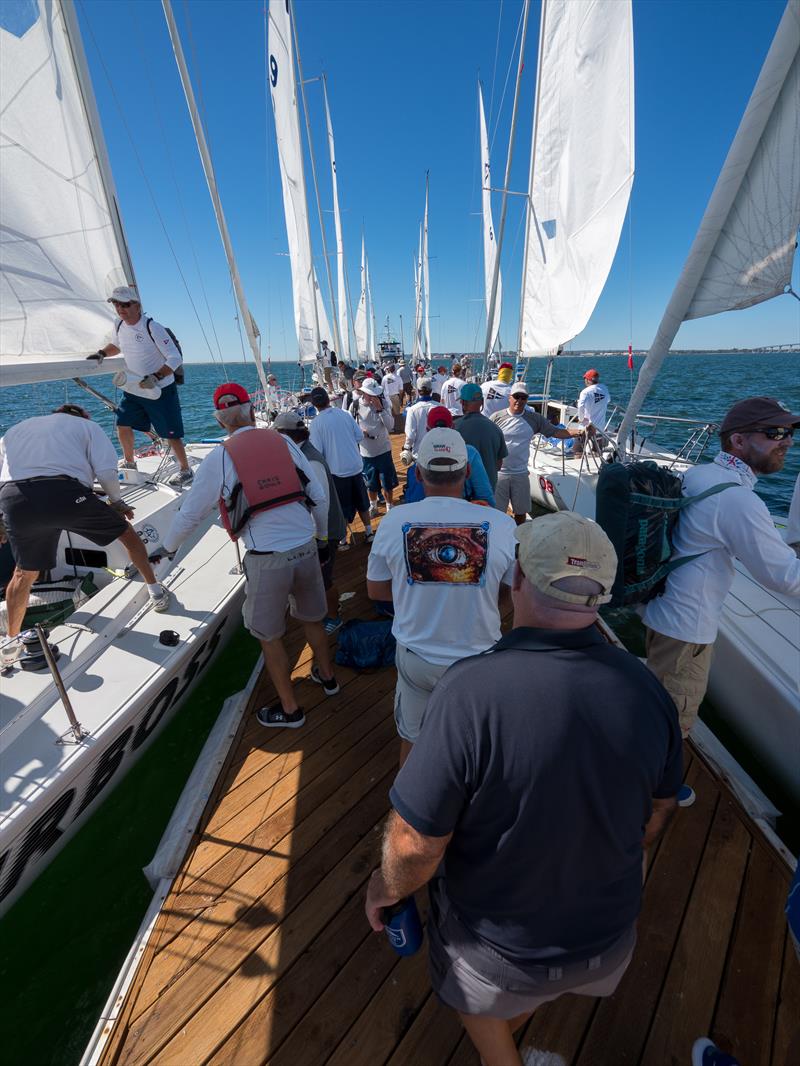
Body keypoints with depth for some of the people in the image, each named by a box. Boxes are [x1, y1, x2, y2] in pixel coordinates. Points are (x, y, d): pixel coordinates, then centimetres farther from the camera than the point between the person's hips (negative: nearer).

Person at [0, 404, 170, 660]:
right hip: (65, 492, -4)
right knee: (128, 533, 20)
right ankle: (156, 592, 25)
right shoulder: (86, 425, 21)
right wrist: (116, 501, 18)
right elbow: (107, 471, 3)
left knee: (24, 573, 24)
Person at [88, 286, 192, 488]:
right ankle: (129, 463, 29)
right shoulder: (118, 327, 5)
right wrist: (101, 353, 7)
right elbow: (115, 345, 27)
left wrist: (155, 377, -28)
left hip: (161, 390, -7)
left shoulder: (152, 328, -16)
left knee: (171, 434, -6)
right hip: (133, 388, 7)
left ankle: (185, 471, 8)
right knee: (123, 425, 9)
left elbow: (175, 359, -20)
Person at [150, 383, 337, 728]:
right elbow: (319, 496, 5)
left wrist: (167, 547, 24)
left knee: (269, 636, 17)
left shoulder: (219, 457, -2)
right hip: (306, 548, 4)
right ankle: (326, 676, 47)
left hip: (266, 559, -3)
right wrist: (321, 537, 20)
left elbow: (191, 512, 6)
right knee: (312, 618, 26)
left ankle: (290, 709, 32)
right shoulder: (284, 442, 5)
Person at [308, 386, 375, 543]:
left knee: (343, 507, 10)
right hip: (356, 466, 3)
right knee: (361, 501, 19)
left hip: (337, 470, -3)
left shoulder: (315, 423, -11)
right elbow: (360, 437, 2)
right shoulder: (345, 414, -1)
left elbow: (317, 451, -12)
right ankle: (369, 531, 29)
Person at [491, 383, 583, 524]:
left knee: (521, 512, 15)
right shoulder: (496, 417, -4)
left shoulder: (534, 419, 2)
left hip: (521, 474, 3)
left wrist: (580, 432, -16)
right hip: (498, 473, -3)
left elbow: (556, 432, -2)